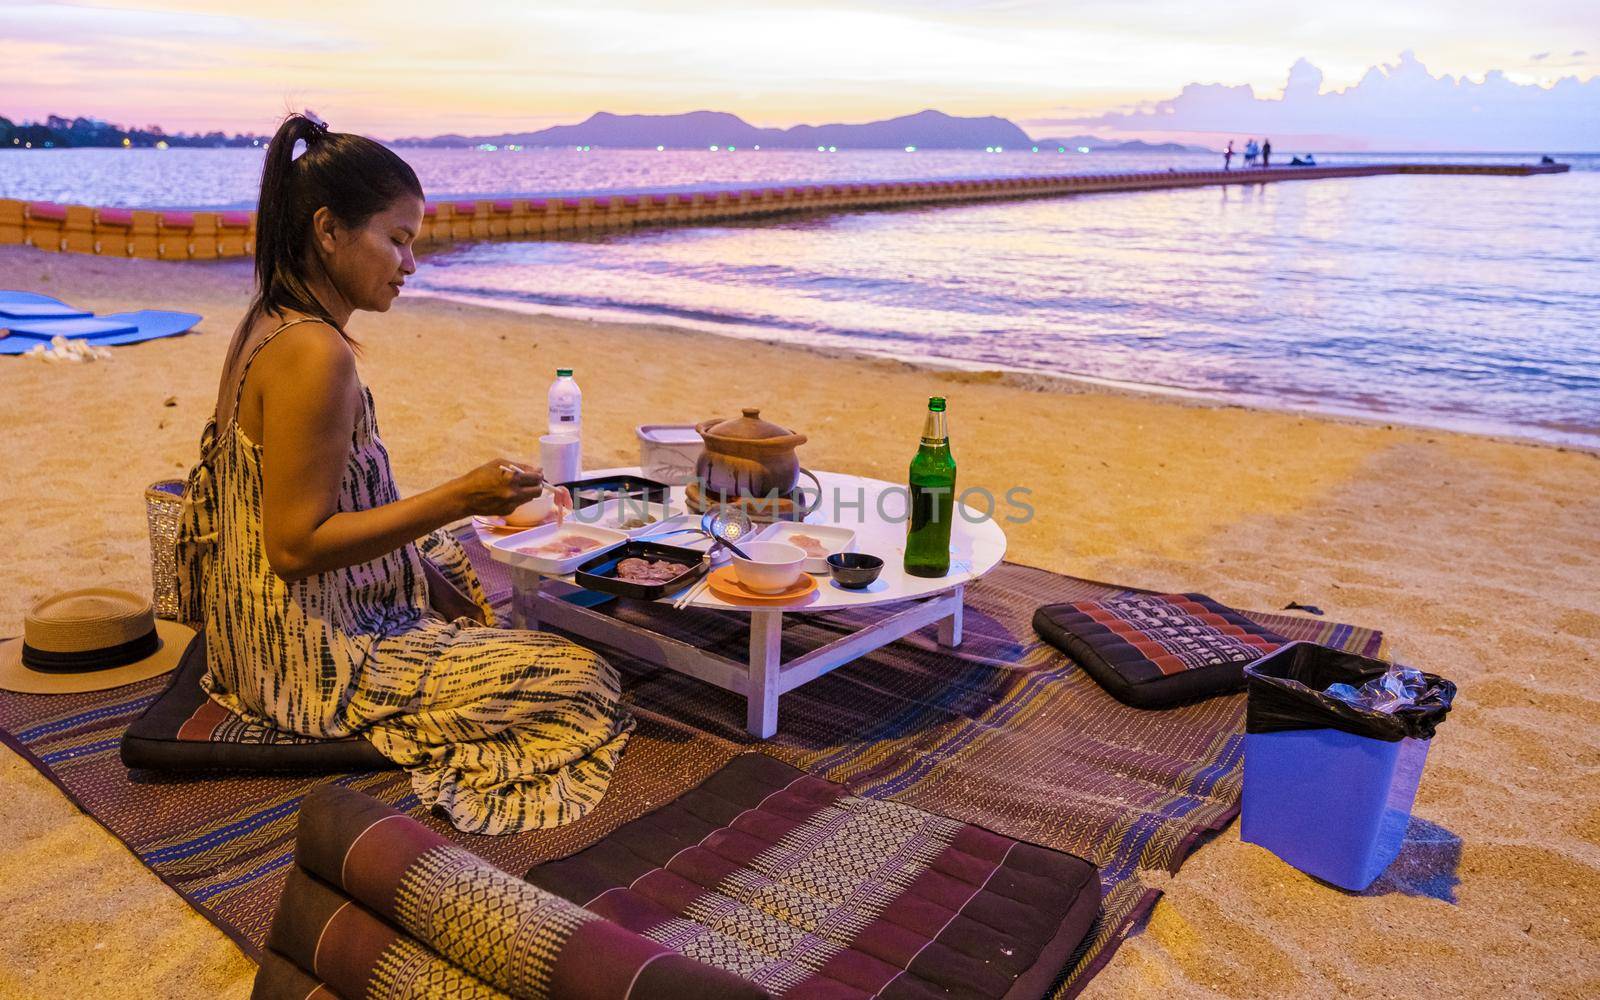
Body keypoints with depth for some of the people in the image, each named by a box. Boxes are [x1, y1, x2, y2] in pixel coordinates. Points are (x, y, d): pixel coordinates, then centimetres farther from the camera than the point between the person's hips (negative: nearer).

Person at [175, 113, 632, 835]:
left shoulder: (269, 326, 7)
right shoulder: (316, 353, -25)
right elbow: (295, 547, -26)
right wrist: (460, 499, -27)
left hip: (276, 635, 11)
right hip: (313, 660, -11)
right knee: (580, 676, -7)